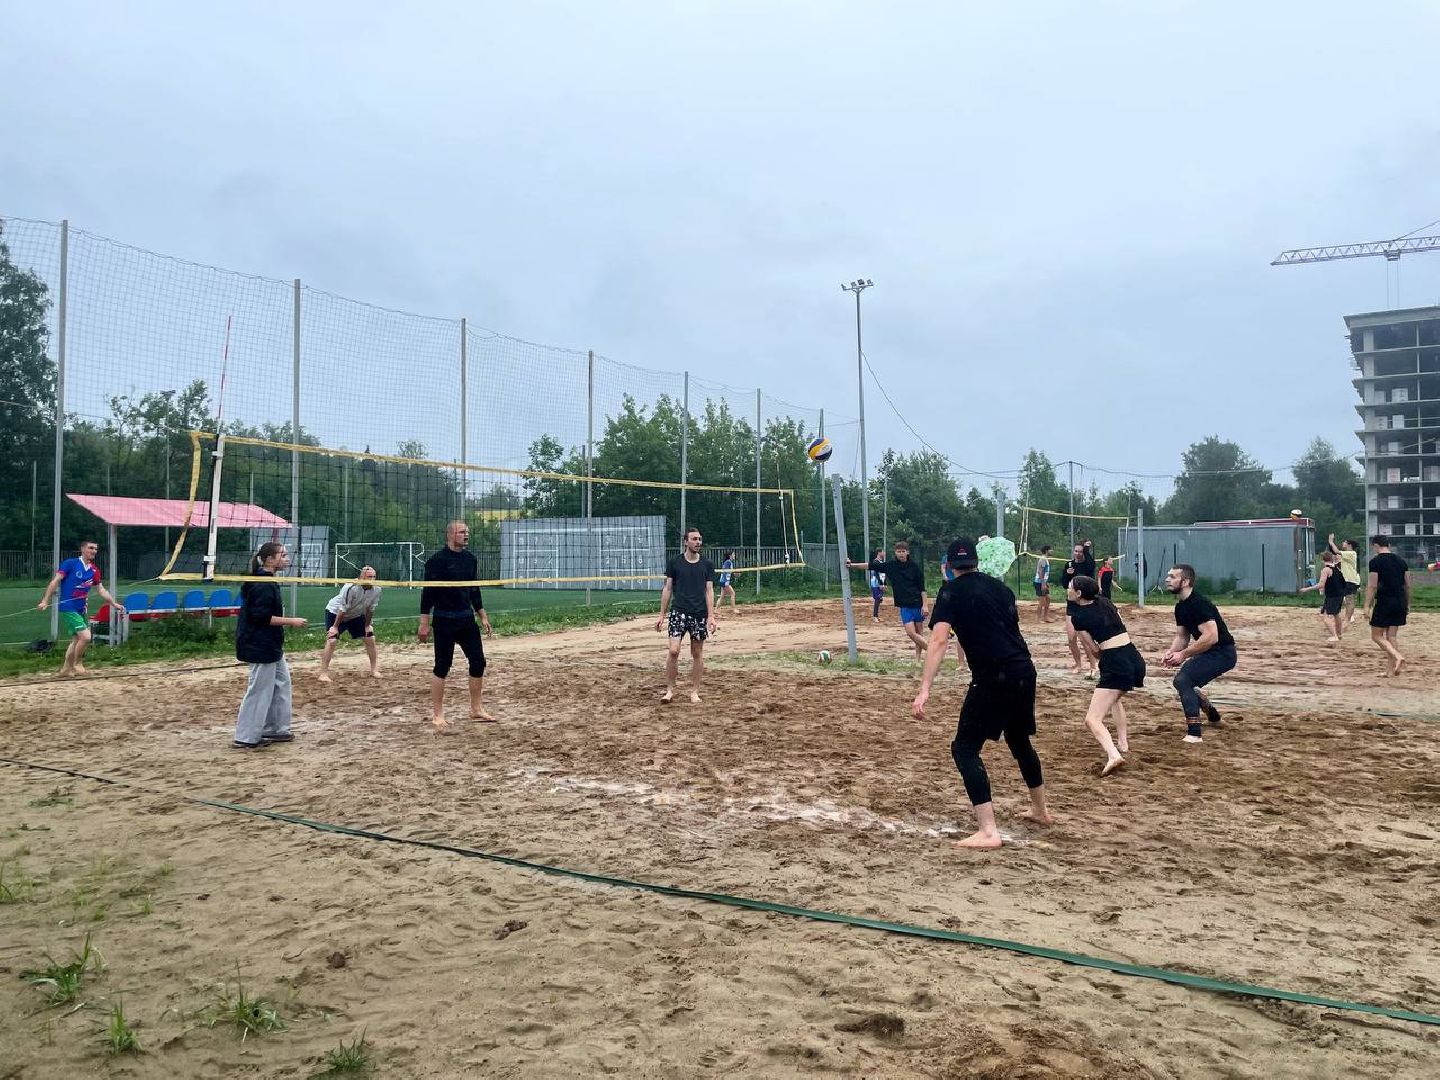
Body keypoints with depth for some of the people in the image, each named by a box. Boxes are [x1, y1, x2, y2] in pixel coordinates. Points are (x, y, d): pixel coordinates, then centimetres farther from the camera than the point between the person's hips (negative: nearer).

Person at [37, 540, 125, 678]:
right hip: (68, 608, -8)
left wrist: (114, 604, 4)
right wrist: (45, 601, -16)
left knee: (76, 640, 15)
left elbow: (101, 590, 11)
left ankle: (66, 669, 26)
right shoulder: (70, 563, -8)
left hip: (80, 610, 8)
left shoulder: (94, 570, 9)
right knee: (86, 636, -16)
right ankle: (77, 663, 2)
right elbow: (55, 581, -10)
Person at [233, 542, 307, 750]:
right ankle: (245, 738, 3)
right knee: (260, 690, -4)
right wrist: (291, 621, -20)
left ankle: (274, 729, 26)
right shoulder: (263, 584, -19)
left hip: (271, 647, 11)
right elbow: (261, 617, -24)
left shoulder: (268, 581, 13)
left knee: (281, 682, 17)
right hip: (261, 648, -11)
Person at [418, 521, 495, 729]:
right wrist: (424, 623, -12)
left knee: (478, 662, 5)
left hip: (467, 618, 6)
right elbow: (428, 592, -10)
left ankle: (476, 710, 17)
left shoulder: (471, 559, 10)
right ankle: (437, 715, 9)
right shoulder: (437, 560, -9)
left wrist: (483, 617, 16)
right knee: (442, 666, -1)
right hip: (444, 620, -6)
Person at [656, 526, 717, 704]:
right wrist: (662, 614, 3)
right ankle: (670, 689, 2)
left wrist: (711, 616, -3)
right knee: (673, 650, -12)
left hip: (700, 614, 2)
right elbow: (667, 589, 6)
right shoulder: (675, 563, 2)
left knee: (697, 653, 6)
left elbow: (709, 591, 5)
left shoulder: (707, 564, 6)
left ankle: (694, 692, 16)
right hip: (678, 612, -2)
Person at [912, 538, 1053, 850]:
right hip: (1025, 671, 7)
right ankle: (1041, 810, 43)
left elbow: (939, 640, -15)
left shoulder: (952, 591, -2)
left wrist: (924, 690, -21)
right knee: (1019, 740, 27)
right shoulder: (999, 586, 15)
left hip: (994, 678, -7)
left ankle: (988, 831, -11)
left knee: (965, 748, -1)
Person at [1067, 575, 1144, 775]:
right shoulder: (1105, 602, 13)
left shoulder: (1078, 617, -4)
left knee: (1092, 719, -7)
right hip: (1136, 659, 8)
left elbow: (1094, 650, 1)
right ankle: (1123, 743, 35)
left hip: (1115, 665, -8)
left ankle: (1113, 755, -31)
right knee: (1115, 696, 38)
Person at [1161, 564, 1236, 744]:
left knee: (1183, 680, -22)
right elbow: (1182, 637, 12)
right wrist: (1171, 652, -8)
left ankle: (1194, 734, -21)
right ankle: (1213, 716, 43)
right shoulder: (1180, 607, 7)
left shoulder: (1199, 604, -23)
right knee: (1181, 681, 21)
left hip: (1223, 653, -10)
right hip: (1208, 652, 10)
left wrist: (1183, 655, -25)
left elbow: (1211, 637, -30)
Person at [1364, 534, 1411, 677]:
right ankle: (1393, 670, 9)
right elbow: (1407, 585, 12)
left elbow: (1372, 586, -13)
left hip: (1384, 602, -6)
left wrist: (1367, 607, -11)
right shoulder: (1401, 561, 10)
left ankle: (1397, 657, -18)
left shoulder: (1375, 562, -9)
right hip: (1400, 602, 6)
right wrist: (1407, 605, 21)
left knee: (1376, 636, 4)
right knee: (1392, 636, 11)